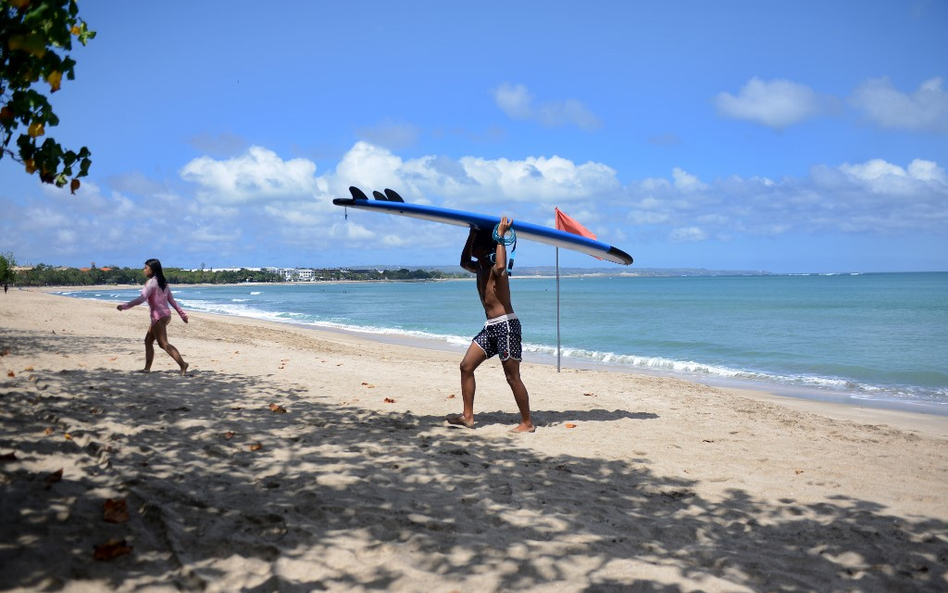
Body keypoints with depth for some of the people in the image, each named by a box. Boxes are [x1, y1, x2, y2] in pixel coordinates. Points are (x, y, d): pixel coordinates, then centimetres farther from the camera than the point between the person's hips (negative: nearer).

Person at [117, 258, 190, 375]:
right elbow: (172, 300, 16)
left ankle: (183, 364, -19)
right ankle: (147, 368, 18)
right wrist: (182, 313, 17)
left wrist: (124, 306, -15)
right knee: (148, 341, 16)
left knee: (164, 344, -10)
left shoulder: (151, 282, -12)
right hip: (166, 314, 9)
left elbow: (141, 299, -21)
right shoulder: (163, 283, 14)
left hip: (159, 316, -9)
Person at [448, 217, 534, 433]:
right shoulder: (480, 268, 14)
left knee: (512, 377, -5)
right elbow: (464, 262, 29)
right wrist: (471, 236, 17)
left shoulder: (495, 268, -12)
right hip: (490, 327, 9)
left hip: (506, 325, -9)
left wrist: (500, 236, -26)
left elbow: (500, 267, -35)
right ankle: (468, 416, 10)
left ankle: (527, 423, 4)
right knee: (466, 366, 6)